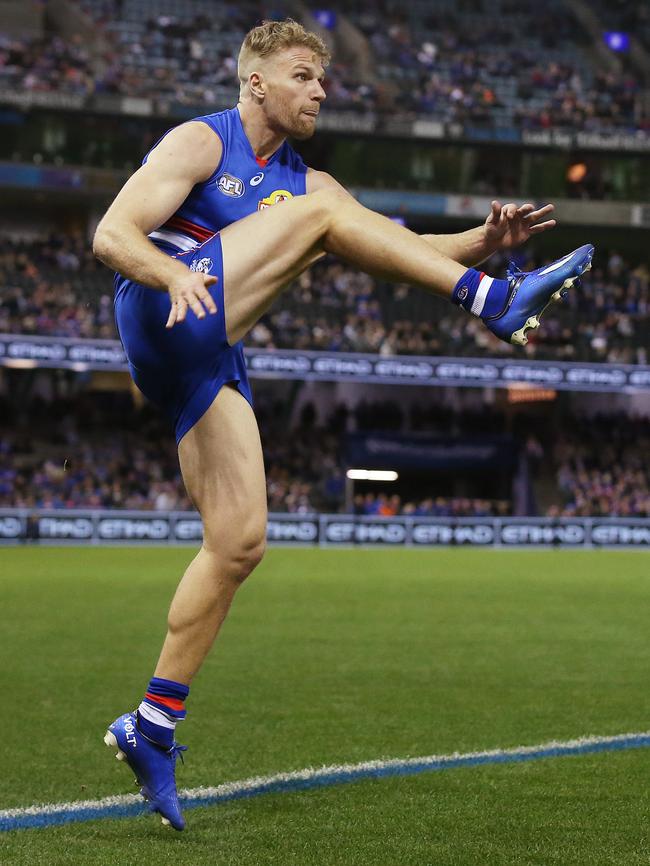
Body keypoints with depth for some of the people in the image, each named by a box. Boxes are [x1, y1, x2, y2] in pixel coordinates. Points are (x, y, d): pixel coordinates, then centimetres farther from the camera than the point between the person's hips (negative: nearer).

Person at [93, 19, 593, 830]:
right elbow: (112, 234, -11)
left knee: (240, 541, -4)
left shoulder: (299, 180, 24)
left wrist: (484, 240, -1)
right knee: (323, 209, -17)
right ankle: (497, 304, -23)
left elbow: (402, 249, 17)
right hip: (164, 321, -7)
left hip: (211, 362, 7)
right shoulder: (200, 142, 2)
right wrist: (176, 274, -32)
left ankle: (152, 725, 2)